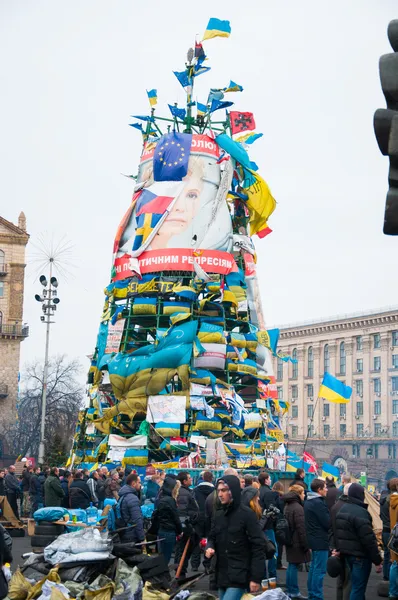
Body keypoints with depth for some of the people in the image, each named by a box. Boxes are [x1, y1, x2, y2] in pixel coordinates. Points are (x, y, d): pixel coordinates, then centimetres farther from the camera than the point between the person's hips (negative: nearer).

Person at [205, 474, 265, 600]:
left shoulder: (247, 514, -9)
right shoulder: (218, 515, 11)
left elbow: (258, 546, -10)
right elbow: (212, 537, 23)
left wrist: (256, 578, -15)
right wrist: (210, 547, -2)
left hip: (239, 577, -7)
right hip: (222, 575, 7)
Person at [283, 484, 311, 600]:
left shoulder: (288, 506, 13)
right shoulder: (297, 507, -18)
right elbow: (301, 528, -20)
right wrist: (306, 545, -16)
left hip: (290, 541, 9)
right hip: (297, 542, -9)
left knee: (291, 565, 14)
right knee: (294, 565, -3)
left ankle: (289, 590, 19)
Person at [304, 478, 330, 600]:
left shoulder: (308, 501, 11)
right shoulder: (318, 503, -20)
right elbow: (327, 523, -18)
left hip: (313, 538, 10)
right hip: (320, 540, -10)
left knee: (314, 568, 17)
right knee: (319, 570, -6)